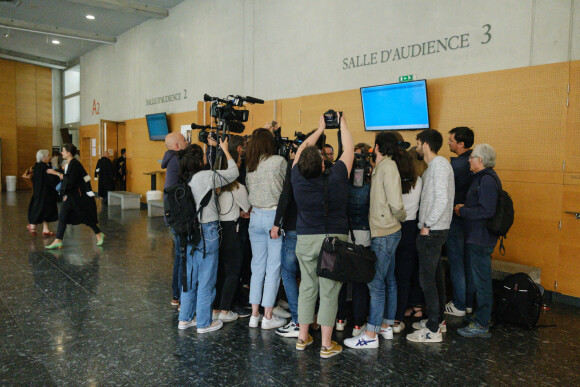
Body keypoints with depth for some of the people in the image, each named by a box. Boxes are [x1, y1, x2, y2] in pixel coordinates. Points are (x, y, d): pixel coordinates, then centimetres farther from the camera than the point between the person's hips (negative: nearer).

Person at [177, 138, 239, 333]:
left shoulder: (184, 179, 5)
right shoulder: (206, 176, -15)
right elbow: (233, 173, -6)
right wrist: (225, 150, 6)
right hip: (207, 231, -7)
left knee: (190, 275, 17)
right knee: (206, 278, 3)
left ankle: (185, 319, 27)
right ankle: (204, 323, 14)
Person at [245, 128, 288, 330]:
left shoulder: (249, 166, 6)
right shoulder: (278, 161, -9)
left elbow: (250, 191, 10)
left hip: (255, 216, 5)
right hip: (275, 216, -5)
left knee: (257, 266, 12)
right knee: (273, 267, 2)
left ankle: (254, 314, 19)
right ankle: (268, 316, 8)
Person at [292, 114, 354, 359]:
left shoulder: (298, 179, -5)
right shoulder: (335, 179, -13)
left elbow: (301, 149, 12)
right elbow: (349, 150, 1)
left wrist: (320, 129, 22)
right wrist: (342, 124, 15)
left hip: (305, 240, 3)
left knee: (307, 287, 14)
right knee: (329, 292, 3)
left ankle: (303, 338, 25)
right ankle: (327, 345, 11)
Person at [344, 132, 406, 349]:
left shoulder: (387, 167, -15)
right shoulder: (384, 166, 13)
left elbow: (396, 204, -19)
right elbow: (395, 204, 10)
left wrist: (401, 217, -2)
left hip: (384, 234, -10)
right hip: (387, 232, 10)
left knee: (376, 282, -5)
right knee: (388, 279, 16)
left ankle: (371, 335, 3)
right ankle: (386, 326, 28)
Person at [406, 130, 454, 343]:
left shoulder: (440, 164, -15)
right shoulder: (434, 165, 15)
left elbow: (442, 200, -22)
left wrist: (427, 225, -18)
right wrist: (426, 224, 11)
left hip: (432, 231, -10)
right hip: (434, 230, 10)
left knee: (427, 277, -5)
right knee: (435, 275, 17)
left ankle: (433, 330, 3)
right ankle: (438, 319, 29)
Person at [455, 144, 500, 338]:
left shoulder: (487, 180, -18)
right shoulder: (482, 178, 14)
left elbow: (486, 211, -26)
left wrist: (462, 211, -15)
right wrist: (464, 208, 7)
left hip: (481, 240, -11)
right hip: (477, 237, 11)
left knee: (482, 281, -2)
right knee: (480, 280, 19)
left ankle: (481, 325, 7)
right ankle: (482, 316, 31)